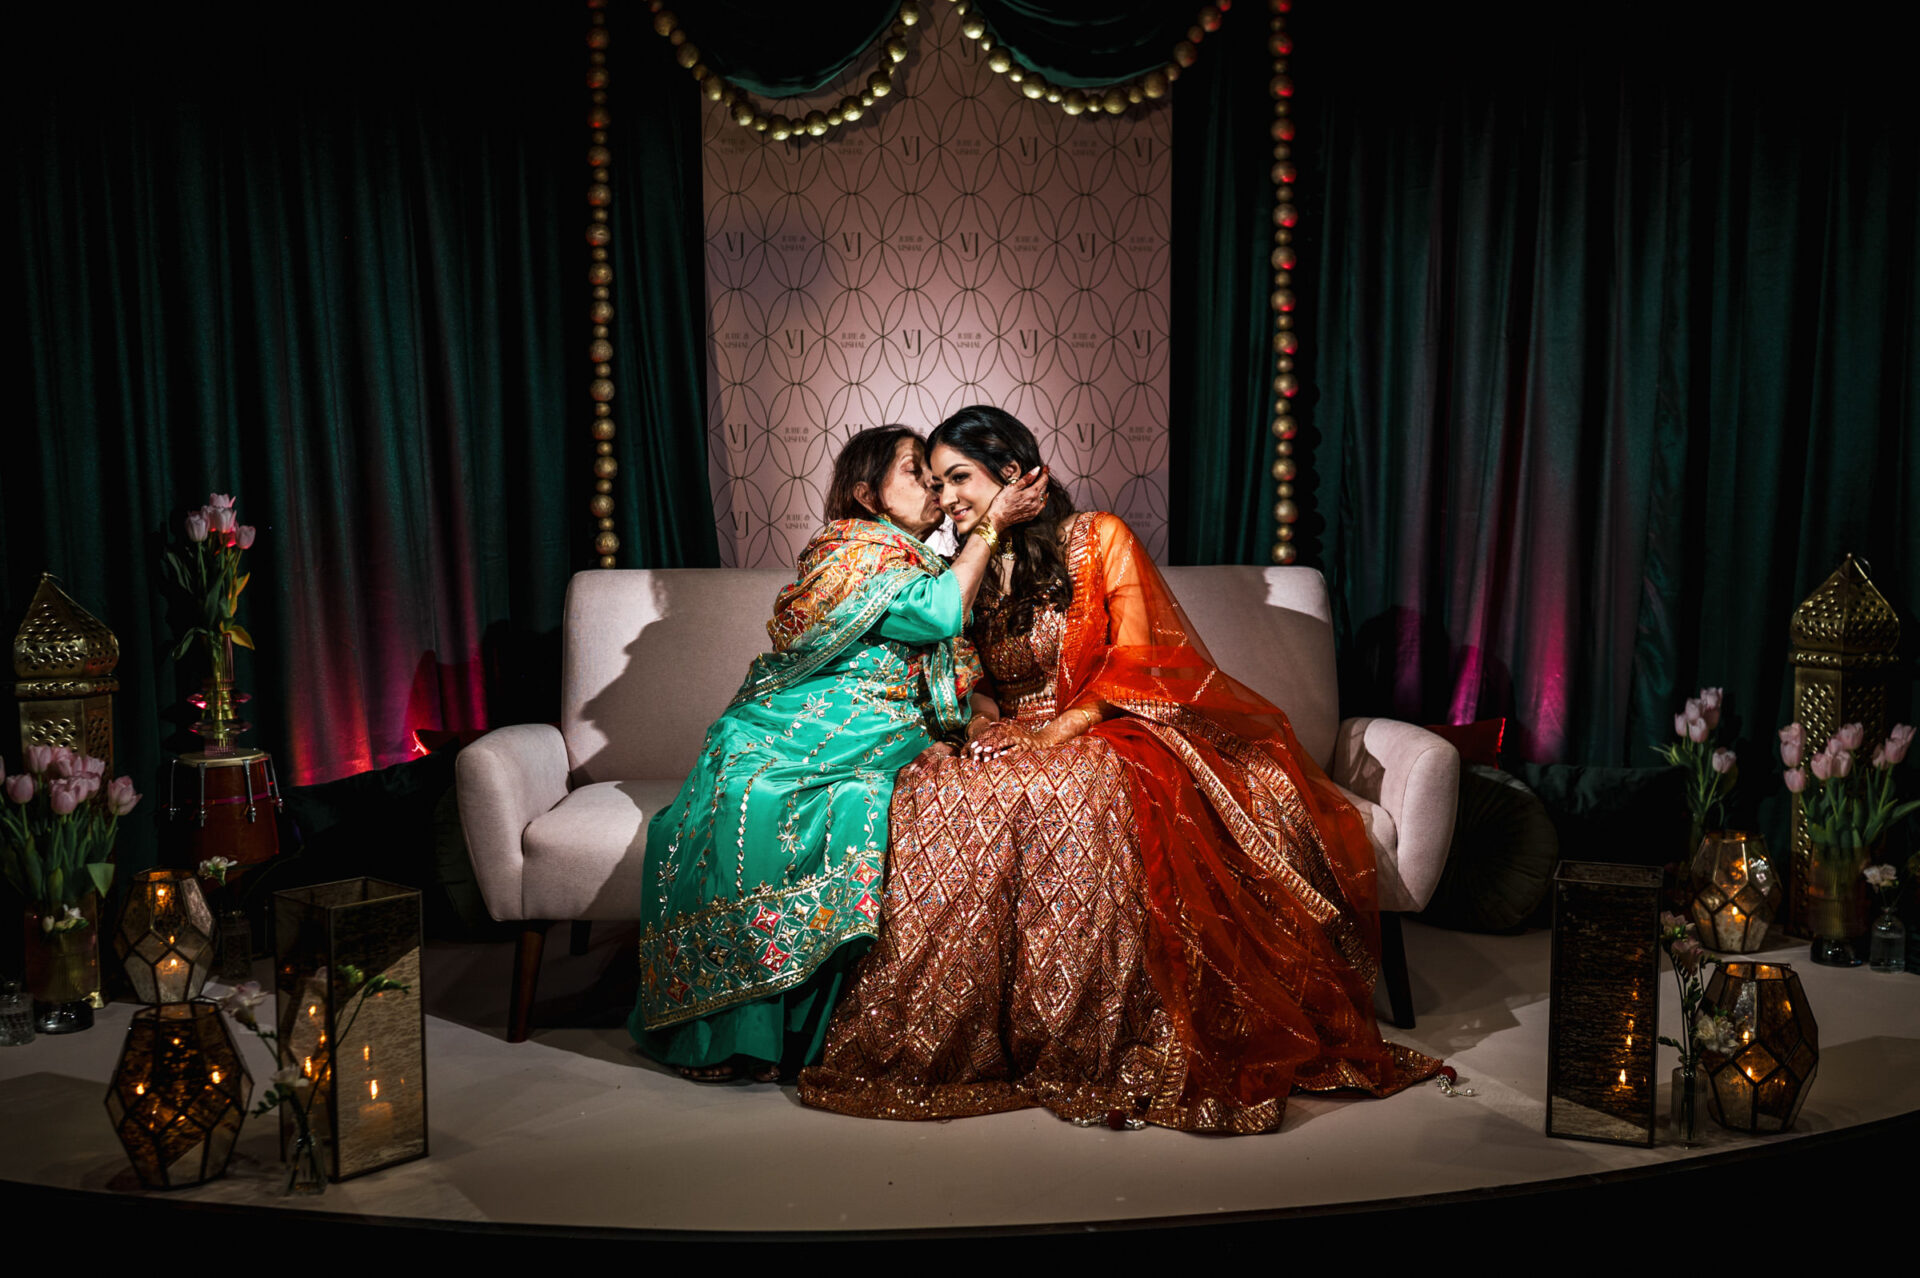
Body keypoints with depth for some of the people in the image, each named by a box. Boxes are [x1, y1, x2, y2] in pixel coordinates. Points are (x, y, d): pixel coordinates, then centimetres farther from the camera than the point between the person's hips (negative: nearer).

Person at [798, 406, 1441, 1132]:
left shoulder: (1098, 538, 2)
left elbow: (1134, 657, -5)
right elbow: (972, 685, 16)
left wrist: (1061, 728, -17)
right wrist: (984, 723, -7)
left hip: (1107, 736, -4)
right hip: (1015, 741, 4)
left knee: (1073, 787, -40)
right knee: (939, 790, -30)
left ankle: (1089, 1046, -30)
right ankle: (957, 1039, -23)